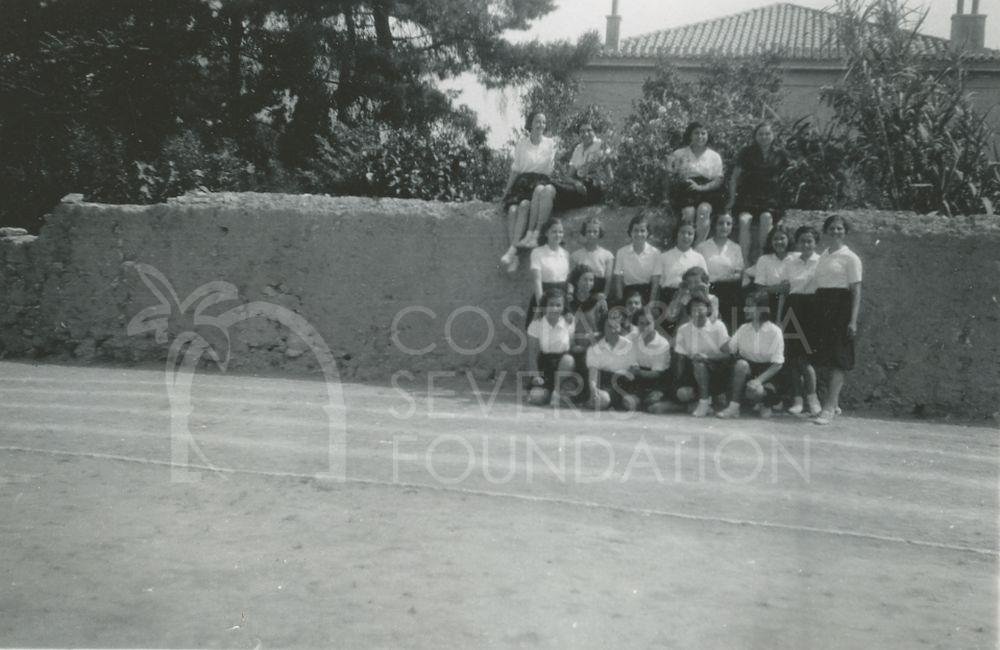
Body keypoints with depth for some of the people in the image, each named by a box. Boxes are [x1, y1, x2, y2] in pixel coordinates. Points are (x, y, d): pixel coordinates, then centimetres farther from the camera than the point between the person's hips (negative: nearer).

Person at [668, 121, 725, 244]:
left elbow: (718, 181, 4)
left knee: (704, 209, -33)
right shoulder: (679, 154, 10)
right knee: (689, 211, -32)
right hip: (685, 194, 0)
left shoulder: (714, 156, 12)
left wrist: (701, 187, -13)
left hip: (707, 193, 0)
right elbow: (669, 176, 10)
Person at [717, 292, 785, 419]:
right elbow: (728, 348, 3)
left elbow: (778, 364, -13)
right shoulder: (744, 329, 4)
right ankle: (733, 406, -26)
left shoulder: (775, 331, -10)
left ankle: (766, 403, 5)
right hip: (747, 370, 4)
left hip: (767, 372, -4)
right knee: (741, 363, -31)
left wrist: (759, 380, -25)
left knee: (754, 391, -34)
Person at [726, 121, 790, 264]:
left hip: (770, 198, 1)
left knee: (766, 217, -31)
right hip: (748, 195, -1)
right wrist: (732, 199, 8)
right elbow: (734, 177, 11)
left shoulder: (780, 154, 8)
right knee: (744, 220, -29)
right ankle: (744, 260, -26)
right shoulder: (747, 152, 6)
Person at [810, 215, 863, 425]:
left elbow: (856, 291, -7)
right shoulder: (823, 256, 15)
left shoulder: (850, 258, -3)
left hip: (840, 308, -6)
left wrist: (853, 320, -15)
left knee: (837, 360, -9)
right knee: (826, 360, 10)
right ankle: (833, 403, 23)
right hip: (822, 307, 7)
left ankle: (829, 409, -12)